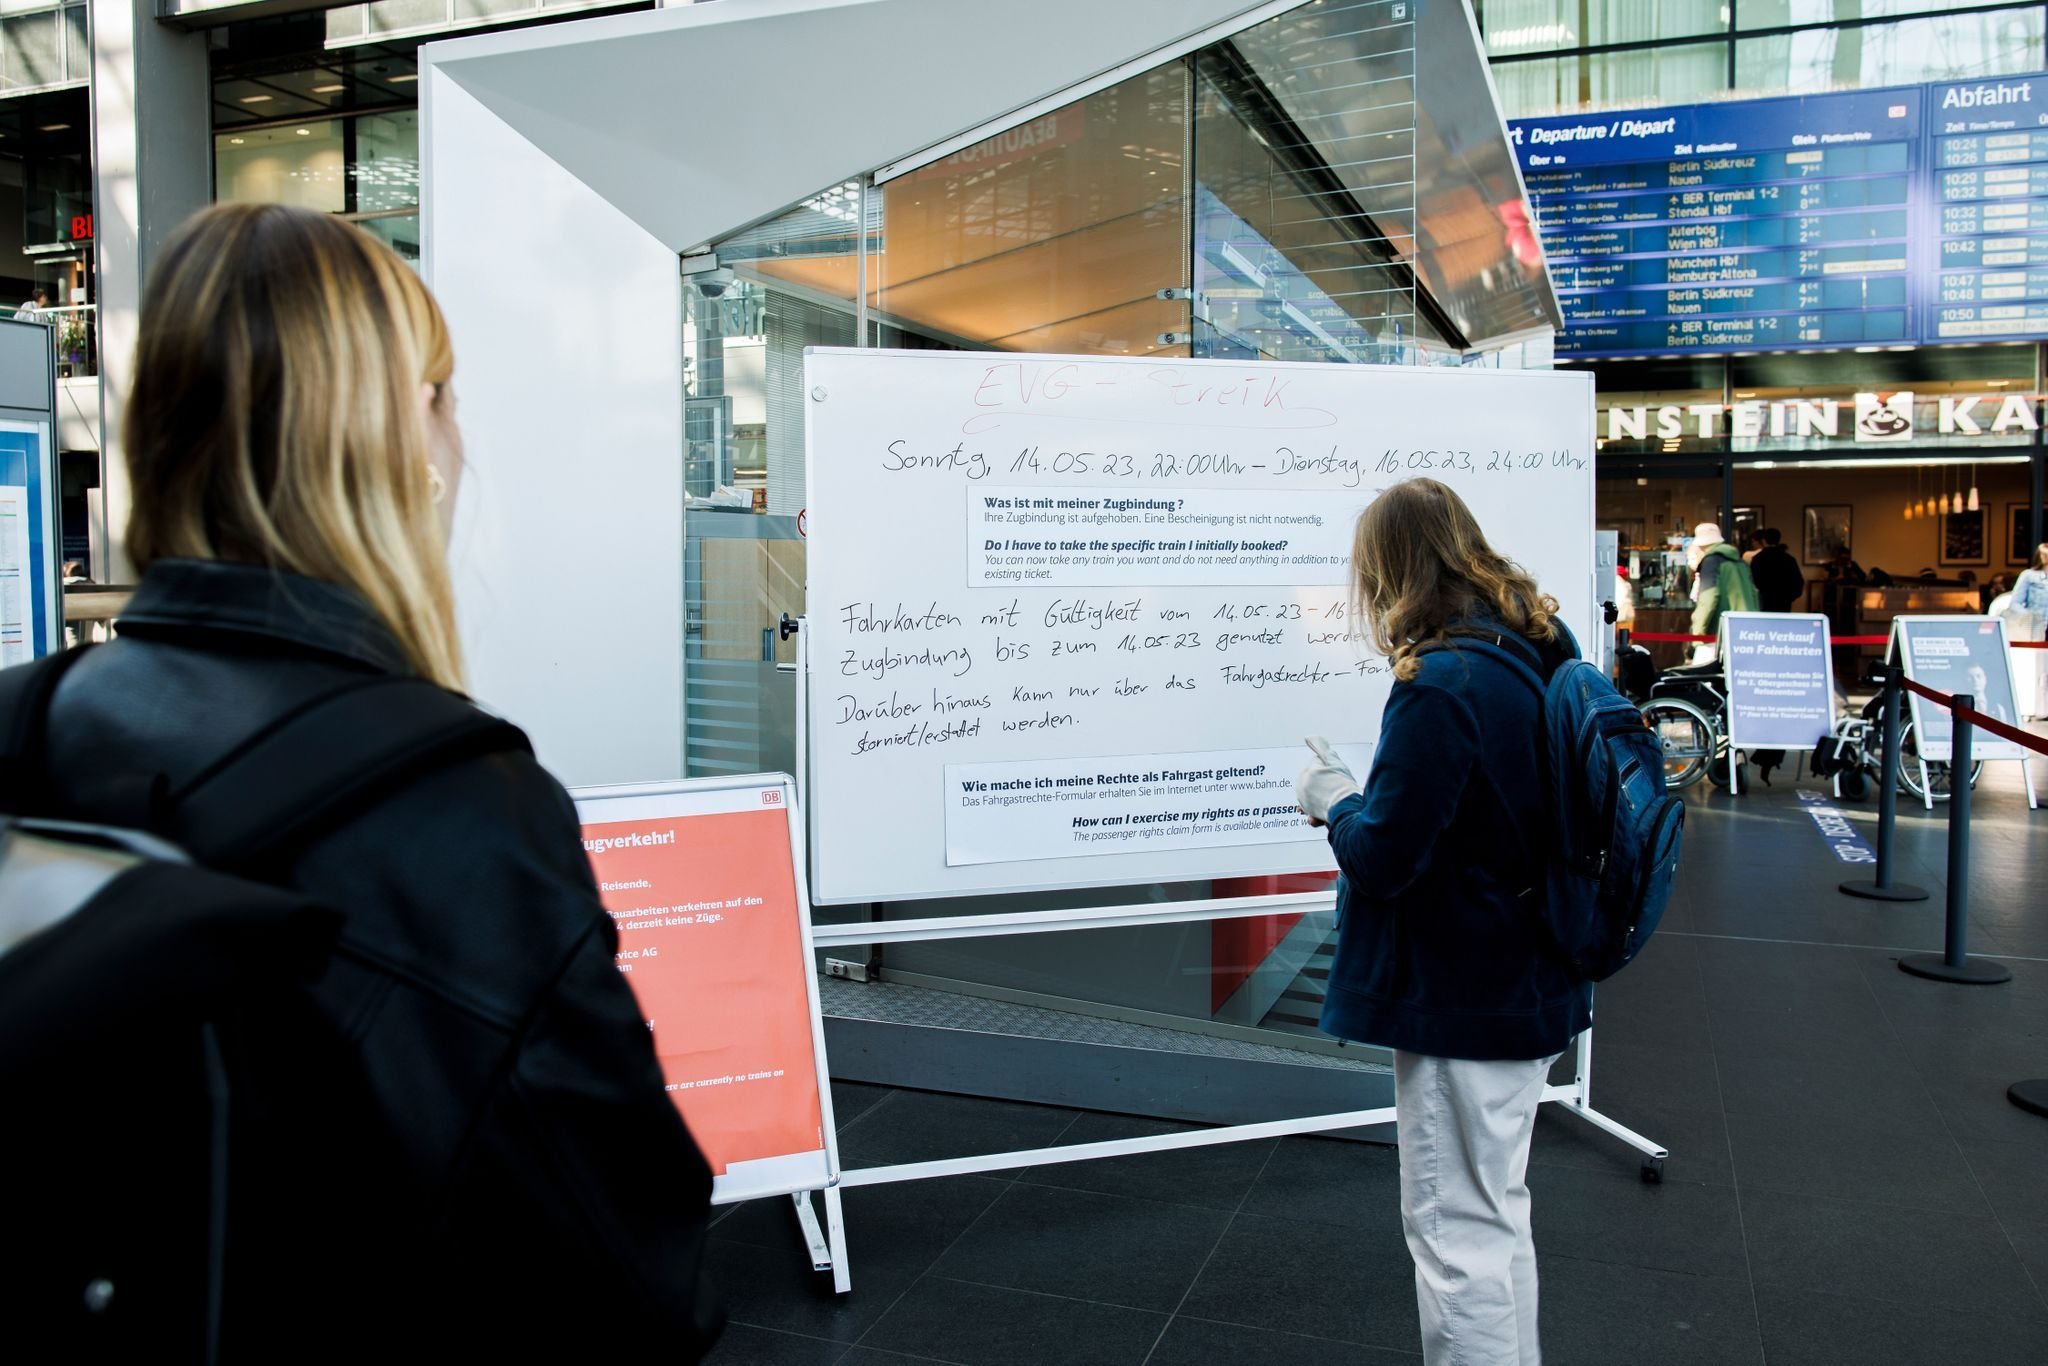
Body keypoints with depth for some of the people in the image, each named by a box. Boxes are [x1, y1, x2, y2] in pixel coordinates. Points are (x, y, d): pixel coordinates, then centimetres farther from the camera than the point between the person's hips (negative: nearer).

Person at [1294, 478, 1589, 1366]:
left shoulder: (1440, 685, -25)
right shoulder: (1544, 653, 3)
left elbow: (1382, 859, -22)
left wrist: (1333, 801, -4)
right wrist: (1368, 801, 9)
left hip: (1463, 1001, -9)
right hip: (1530, 985, 9)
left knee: (1455, 1228, 5)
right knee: (1498, 1214, 24)